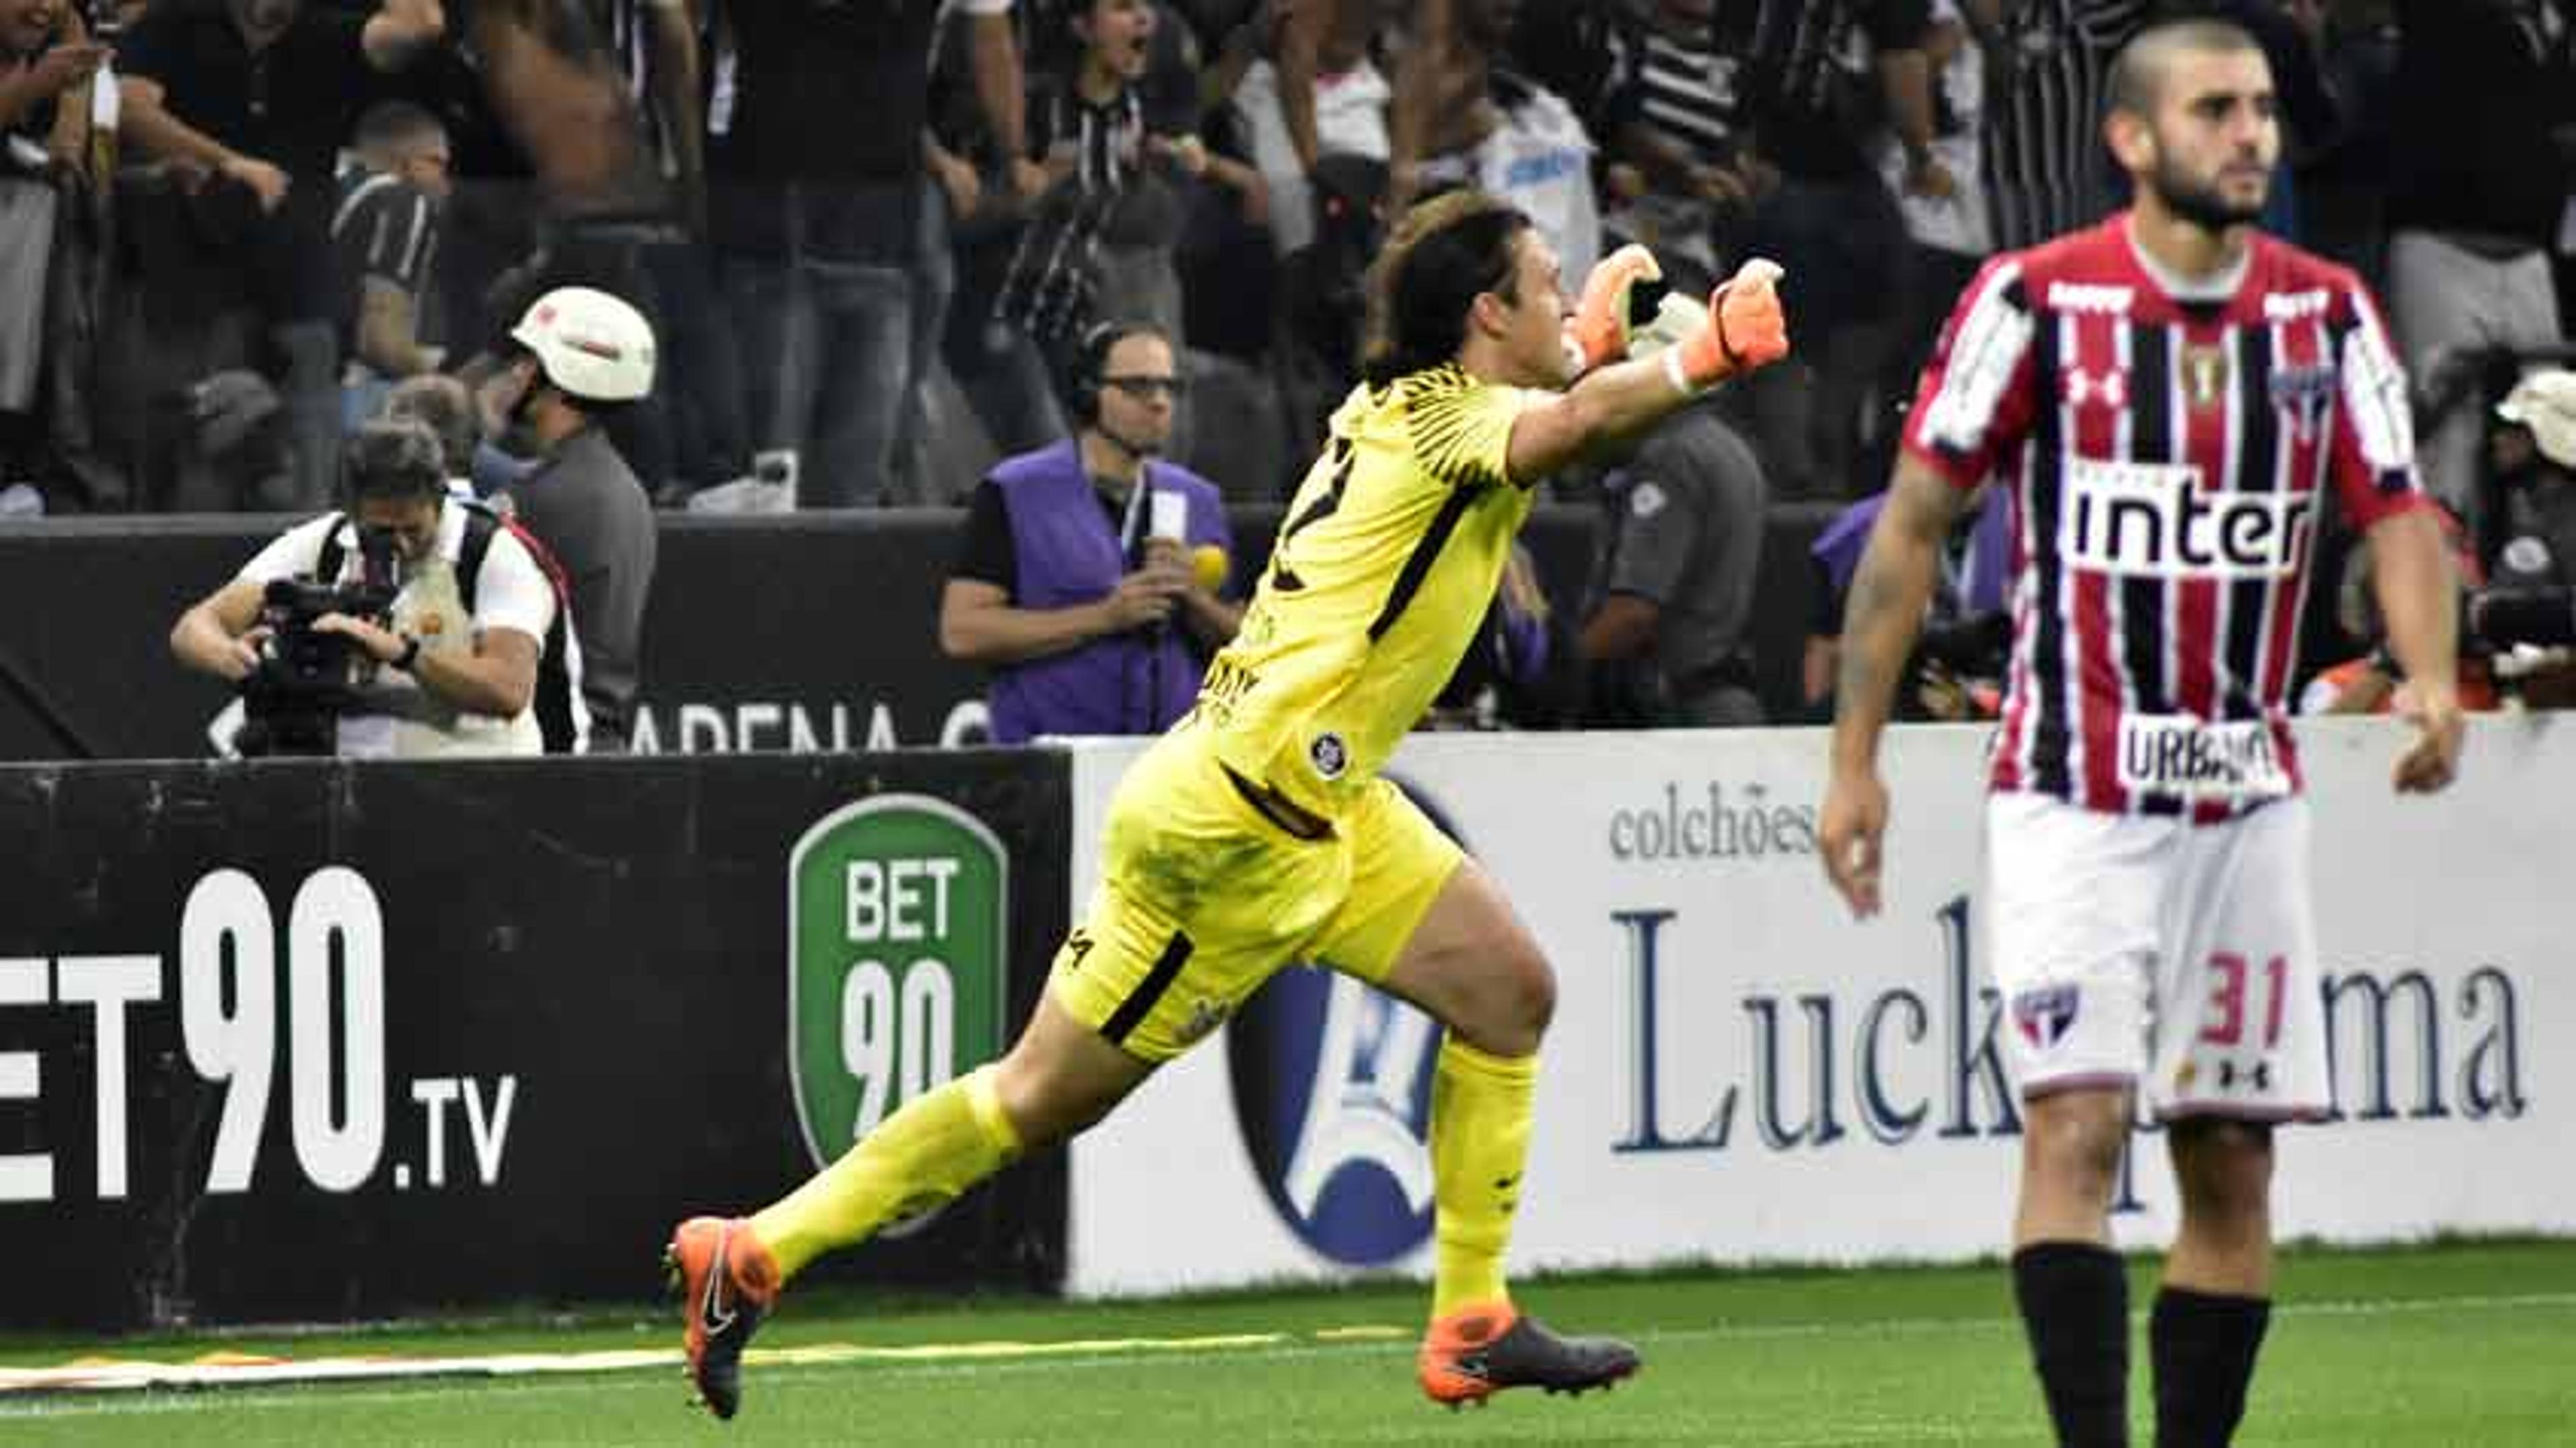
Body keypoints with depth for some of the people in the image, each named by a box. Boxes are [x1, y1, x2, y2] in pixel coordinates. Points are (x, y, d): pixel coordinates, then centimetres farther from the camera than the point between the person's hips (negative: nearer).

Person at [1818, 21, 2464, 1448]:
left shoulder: (2326, 314, 6)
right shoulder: (2034, 301, -5)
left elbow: (2397, 513, 3)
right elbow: (1910, 524, -1)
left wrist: (2429, 678, -19)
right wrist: (1854, 761, -3)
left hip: (2244, 799, 4)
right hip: (2068, 793, -4)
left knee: (2231, 1157, 5)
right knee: (2077, 1120, -16)